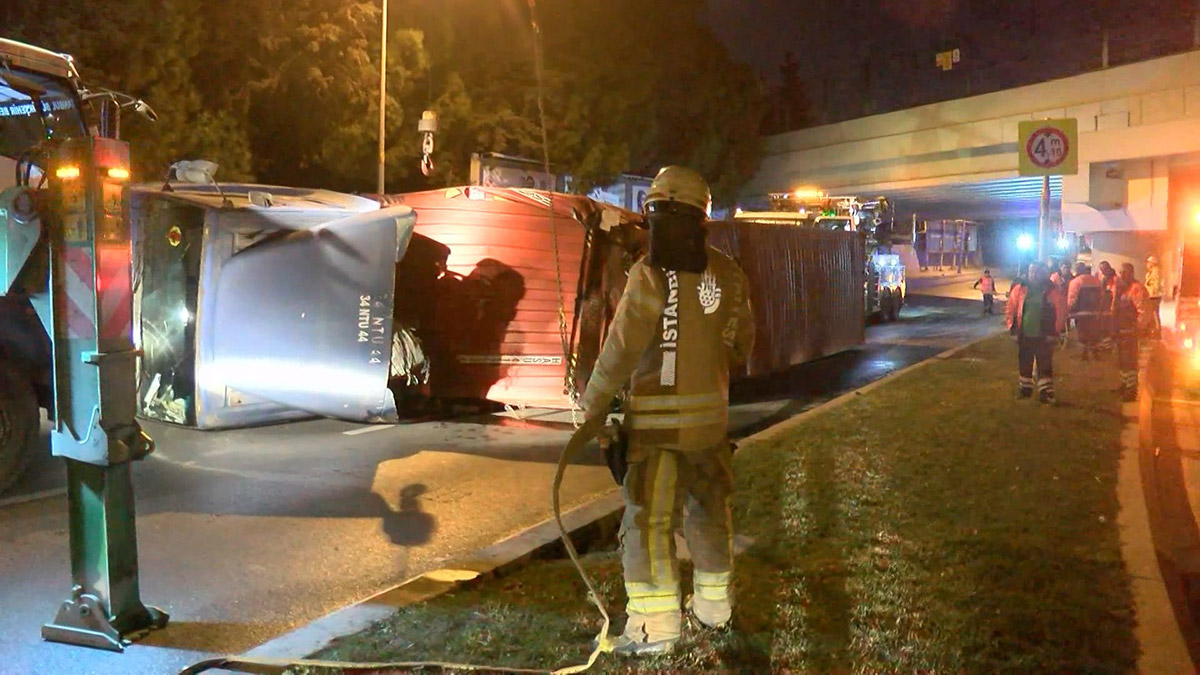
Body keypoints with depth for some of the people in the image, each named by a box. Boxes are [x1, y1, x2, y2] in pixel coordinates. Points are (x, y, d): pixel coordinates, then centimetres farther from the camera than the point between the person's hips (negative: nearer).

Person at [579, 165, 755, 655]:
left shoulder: (651, 274, -15)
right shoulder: (728, 274, 4)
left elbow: (620, 350, -16)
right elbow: (742, 344, 13)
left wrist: (592, 406, -5)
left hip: (658, 416, -6)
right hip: (711, 412, 6)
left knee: (648, 518, 0)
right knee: (709, 506, 19)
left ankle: (655, 624, -1)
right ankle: (714, 604, 32)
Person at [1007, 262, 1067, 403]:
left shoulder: (1053, 291, -7)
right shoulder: (1019, 290, 1)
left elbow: (1061, 312, -7)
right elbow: (1011, 309, 6)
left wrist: (1055, 332, -10)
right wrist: (1012, 326, 1)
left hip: (1044, 337, -4)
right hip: (1024, 335, 4)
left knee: (1045, 365, -1)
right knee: (1024, 364, 16)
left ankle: (1046, 391, 5)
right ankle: (1025, 388, 31)